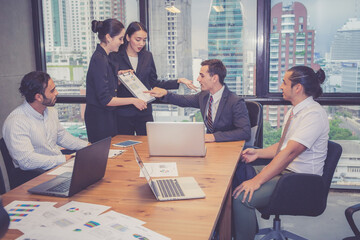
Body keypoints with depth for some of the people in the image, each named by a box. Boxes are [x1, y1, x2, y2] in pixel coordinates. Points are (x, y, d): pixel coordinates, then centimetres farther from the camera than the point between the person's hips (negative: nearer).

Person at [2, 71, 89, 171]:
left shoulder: (51, 112, 9)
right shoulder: (15, 122, -19)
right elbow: (26, 160, -24)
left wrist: (88, 147, 9)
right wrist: (63, 159, -21)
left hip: (60, 166, 8)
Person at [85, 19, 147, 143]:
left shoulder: (103, 57, 11)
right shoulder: (99, 60, -19)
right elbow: (105, 100, -22)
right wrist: (133, 100, -16)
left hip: (107, 116, 9)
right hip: (100, 119, -9)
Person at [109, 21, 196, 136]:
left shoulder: (147, 56, 9)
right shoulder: (115, 57, -3)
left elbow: (154, 83, 12)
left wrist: (178, 81, 4)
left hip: (144, 112, 3)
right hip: (123, 114, -3)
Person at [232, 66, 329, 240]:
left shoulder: (314, 114, -20)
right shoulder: (294, 111, 12)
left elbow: (290, 152, -27)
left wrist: (257, 181, -29)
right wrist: (258, 153, 4)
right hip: (282, 168, 10)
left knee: (242, 197, -25)